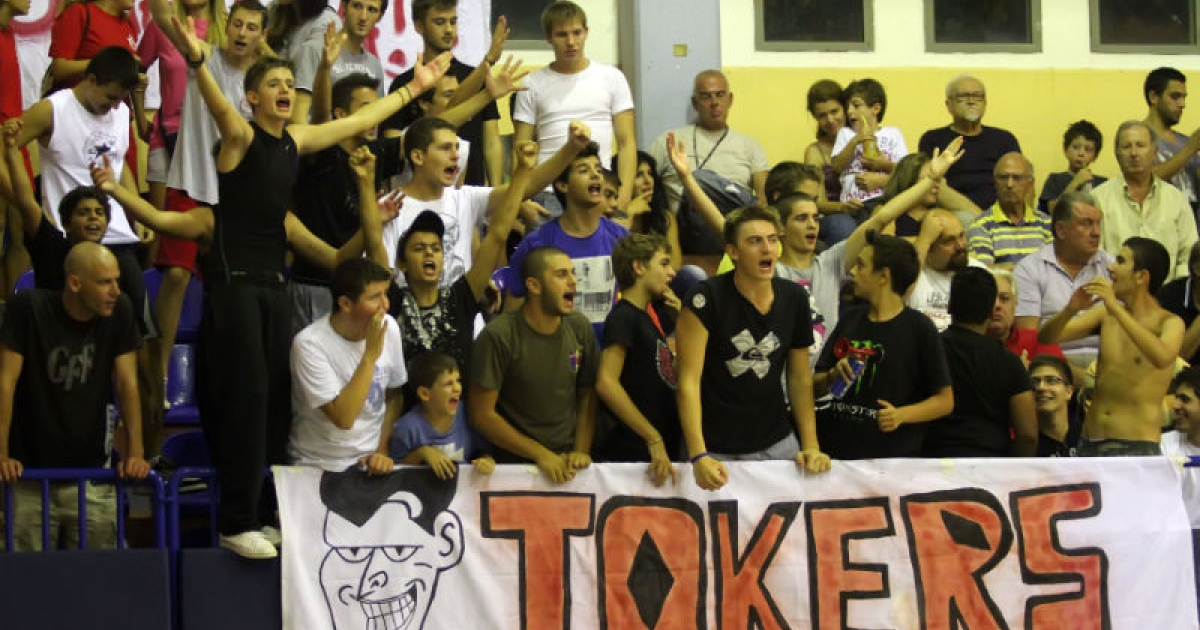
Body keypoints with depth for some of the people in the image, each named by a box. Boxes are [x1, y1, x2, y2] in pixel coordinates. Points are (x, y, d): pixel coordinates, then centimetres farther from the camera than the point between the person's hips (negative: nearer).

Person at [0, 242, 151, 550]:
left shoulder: (119, 311, -3)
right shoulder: (28, 308, -12)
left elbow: (126, 383, -3)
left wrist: (135, 453, -12)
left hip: (90, 475, 2)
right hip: (31, 476, -2)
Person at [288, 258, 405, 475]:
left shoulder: (389, 327, 0)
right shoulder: (309, 344, -16)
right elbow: (343, 418, -22)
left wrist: (382, 452, 1)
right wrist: (371, 353, -21)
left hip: (371, 463, 3)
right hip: (318, 466, -3)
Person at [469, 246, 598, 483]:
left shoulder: (579, 328, 5)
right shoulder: (498, 336, -10)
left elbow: (587, 396, 12)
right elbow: (481, 414, -8)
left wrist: (582, 451, -2)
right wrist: (541, 455, -9)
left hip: (567, 462, 3)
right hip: (514, 462, -3)